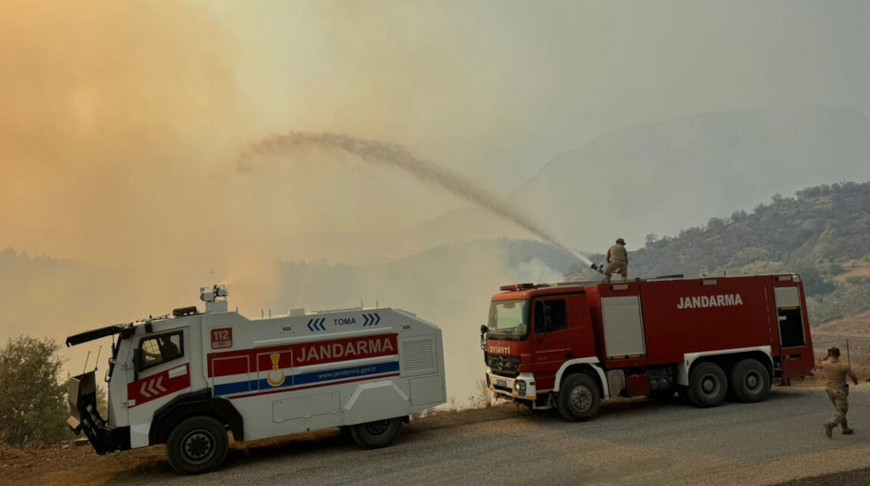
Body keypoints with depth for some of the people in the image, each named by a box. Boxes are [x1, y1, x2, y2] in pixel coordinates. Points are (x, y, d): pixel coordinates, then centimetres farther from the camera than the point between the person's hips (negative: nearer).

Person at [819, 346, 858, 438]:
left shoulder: (825, 364, -12)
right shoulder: (843, 366, -20)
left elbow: (819, 364, 15)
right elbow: (854, 377, -9)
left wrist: (827, 356, 10)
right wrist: (855, 381, 14)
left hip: (830, 390, 5)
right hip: (840, 391, -5)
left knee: (840, 410, 22)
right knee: (841, 413, 0)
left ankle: (845, 429, 29)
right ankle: (830, 425, -22)